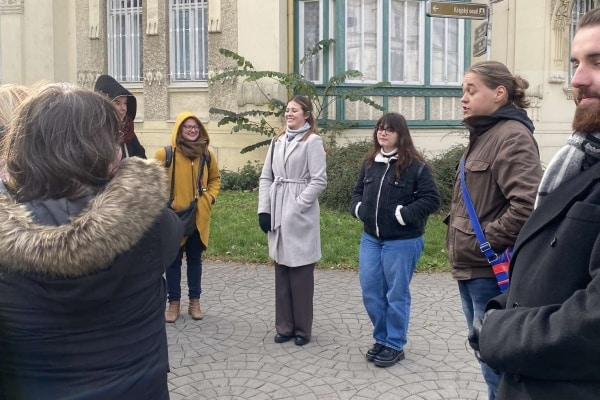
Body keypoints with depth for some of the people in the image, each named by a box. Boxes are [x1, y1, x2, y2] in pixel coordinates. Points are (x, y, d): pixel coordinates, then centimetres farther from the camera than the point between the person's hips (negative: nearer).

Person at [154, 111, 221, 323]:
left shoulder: (207, 154, 4)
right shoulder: (165, 154, -8)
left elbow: (215, 179, 18)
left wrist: (210, 197, 3)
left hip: (199, 216, 3)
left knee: (195, 259, 13)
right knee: (173, 260, 7)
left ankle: (194, 301, 24)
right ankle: (174, 302, 19)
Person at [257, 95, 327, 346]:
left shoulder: (313, 141, -5)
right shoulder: (278, 141, 13)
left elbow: (319, 181, -12)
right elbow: (266, 177, 12)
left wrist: (296, 207, -15)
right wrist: (264, 209, 2)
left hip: (300, 217, -6)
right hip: (278, 216, 6)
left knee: (301, 275, 2)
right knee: (282, 273, 11)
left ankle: (302, 329, 15)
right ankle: (284, 326, 22)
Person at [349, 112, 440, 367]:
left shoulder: (415, 165, -10)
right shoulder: (370, 163, 9)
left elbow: (431, 199, -13)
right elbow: (358, 191, 21)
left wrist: (404, 215, -20)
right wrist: (358, 208, 1)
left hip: (402, 242, -6)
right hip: (370, 239, 7)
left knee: (396, 294, 5)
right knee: (370, 292, 11)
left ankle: (395, 345, 21)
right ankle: (381, 339, 30)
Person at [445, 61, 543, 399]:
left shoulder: (512, 136, -15)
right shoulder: (484, 135, 16)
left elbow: (528, 204, -28)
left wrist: (484, 242, -19)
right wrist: (464, 241, 14)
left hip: (492, 272, -10)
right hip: (472, 270, 10)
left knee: (497, 366, 1)